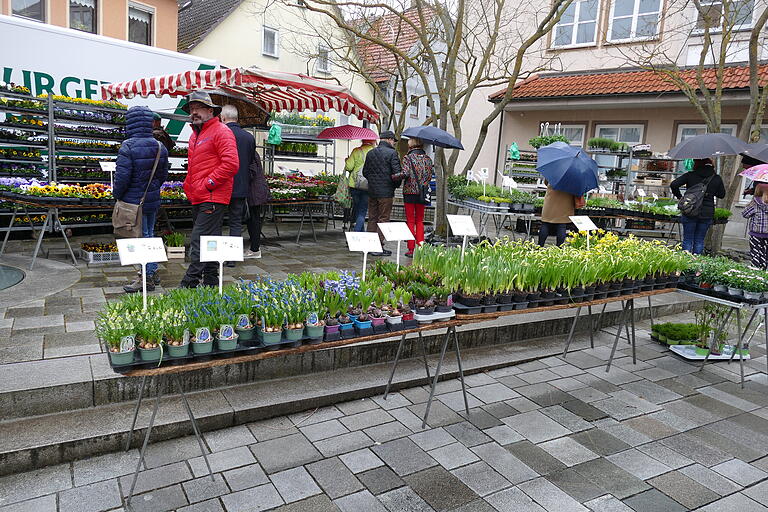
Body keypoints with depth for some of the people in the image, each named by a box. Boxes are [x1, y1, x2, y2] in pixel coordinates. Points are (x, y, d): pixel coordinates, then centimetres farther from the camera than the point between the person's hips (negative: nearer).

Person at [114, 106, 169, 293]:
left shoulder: (128, 146, -17)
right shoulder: (159, 147, 4)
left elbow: (122, 176, -18)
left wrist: (117, 195, -1)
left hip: (134, 201, -7)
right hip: (153, 200, 7)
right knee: (149, 235, 18)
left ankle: (147, 278, 6)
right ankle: (152, 272, 28)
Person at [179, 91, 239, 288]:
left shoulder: (221, 132, -8)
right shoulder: (195, 135, 21)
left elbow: (231, 164, -20)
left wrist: (208, 183, -16)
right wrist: (189, 186, 18)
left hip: (212, 198, -10)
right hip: (198, 198, 10)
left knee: (200, 241, -11)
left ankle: (188, 285, -10)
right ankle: (211, 283, 21)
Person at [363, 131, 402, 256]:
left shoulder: (370, 153, 9)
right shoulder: (392, 153, -9)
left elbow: (365, 172, 13)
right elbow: (397, 173, -13)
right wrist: (396, 185, 4)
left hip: (371, 191, 6)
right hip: (386, 192, -6)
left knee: (372, 219, 12)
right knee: (383, 219, 0)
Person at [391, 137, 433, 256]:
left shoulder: (407, 157, -6)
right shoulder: (427, 158, 7)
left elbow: (405, 173, -19)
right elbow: (430, 175, 4)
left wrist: (392, 177, -9)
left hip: (410, 191, -4)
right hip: (422, 193, 4)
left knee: (410, 221, 3)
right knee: (419, 221, 12)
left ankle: (411, 249, 3)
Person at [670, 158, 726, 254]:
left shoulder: (690, 175, -5)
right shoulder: (717, 178, 2)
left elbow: (673, 185, -12)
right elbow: (722, 194, 12)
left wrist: (679, 196, 2)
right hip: (707, 214, 2)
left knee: (688, 239, 6)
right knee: (699, 241, 12)